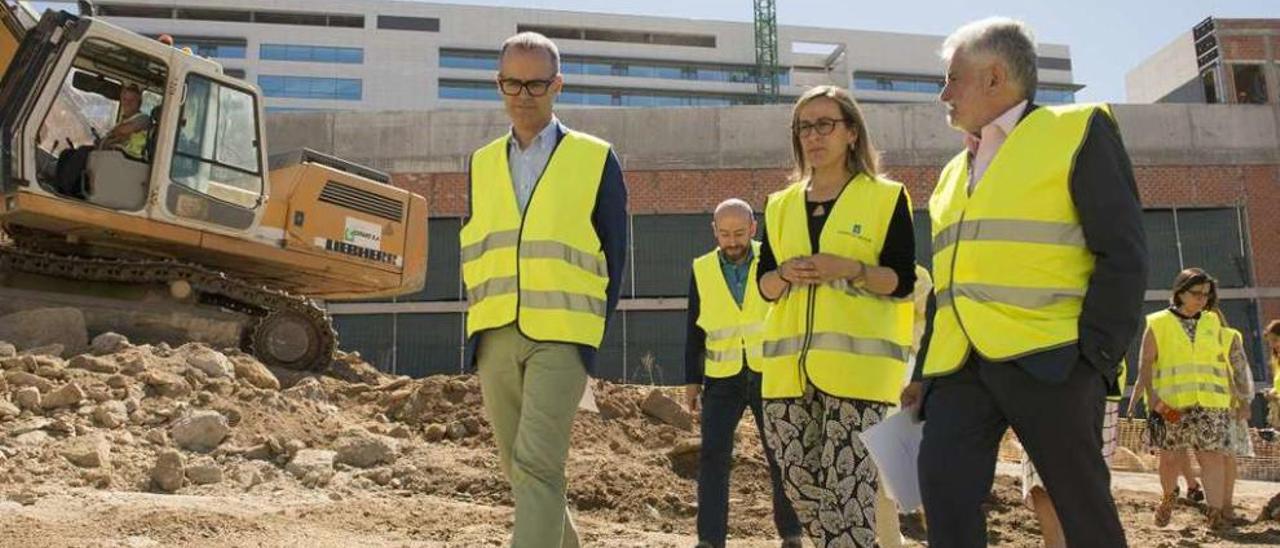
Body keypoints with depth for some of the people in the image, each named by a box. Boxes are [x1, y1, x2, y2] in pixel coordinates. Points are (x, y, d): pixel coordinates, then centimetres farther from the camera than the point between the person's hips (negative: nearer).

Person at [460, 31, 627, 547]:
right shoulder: (481, 163, 13)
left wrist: (594, 336, 0)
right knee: (515, 464, 13)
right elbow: (470, 253, 16)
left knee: (536, 464, -16)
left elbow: (613, 255, 4)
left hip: (561, 336, -5)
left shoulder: (596, 159, 2)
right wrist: (479, 330, 7)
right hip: (495, 336, 5)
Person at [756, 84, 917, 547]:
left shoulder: (886, 197, 4)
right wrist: (785, 273, -8)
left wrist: (849, 269, -18)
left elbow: (903, 281, -2)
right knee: (799, 481, 6)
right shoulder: (780, 205, 16)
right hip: (789, 364, 5)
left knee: (846, 486, -10)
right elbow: (764, 285, 13)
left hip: (856, 363, -4)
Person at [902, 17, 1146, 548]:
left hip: (1049, 359, -5)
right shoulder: (953, 172, 22)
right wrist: (924, 370, 17)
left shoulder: (1079, 131, 2)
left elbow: (1123, 255, -6)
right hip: (960, 365, 6)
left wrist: (1093, 355, -15)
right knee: (943, 486, -9)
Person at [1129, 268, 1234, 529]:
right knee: (1170, 458, 6)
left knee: (1213, 456, -11)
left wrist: (1231, 396, 17)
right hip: (1171, 404, -2)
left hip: (1210, 402, 2)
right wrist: (1151, 394, -13)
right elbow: (1146, 364, -1)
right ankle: (1168, 497, 31)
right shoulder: (1158, 323, 3)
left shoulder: (1212, 322, 13)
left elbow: (1222, 361, 19)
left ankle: (1216, 512, -12)